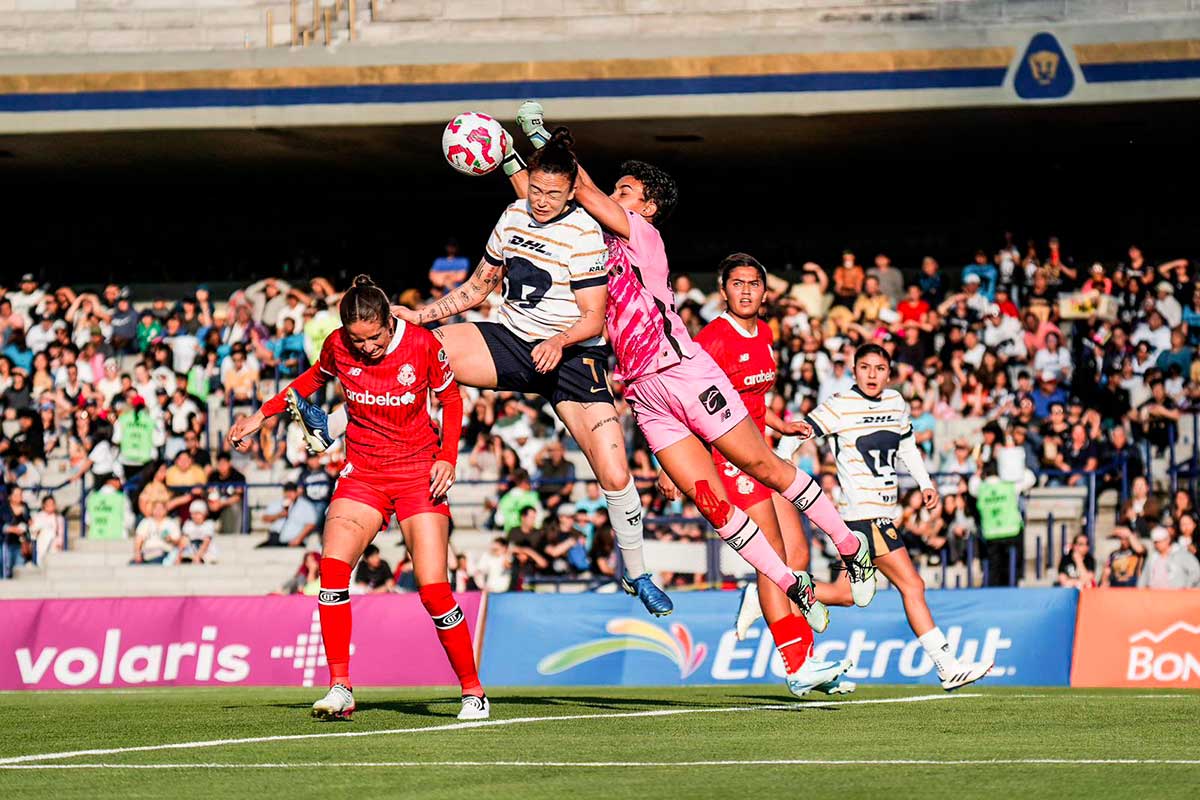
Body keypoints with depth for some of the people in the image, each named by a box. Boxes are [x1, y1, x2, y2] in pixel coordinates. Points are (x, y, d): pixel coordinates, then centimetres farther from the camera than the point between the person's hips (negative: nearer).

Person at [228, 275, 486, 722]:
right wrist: (263, 415, 13)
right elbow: (315, 378, 16)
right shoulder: (337, 346, -7)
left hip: (418, 474, -2)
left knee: (434, 588, -12)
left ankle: (473, 691, 6)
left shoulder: (422, 345, -14)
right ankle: (340, 689, -17)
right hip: (362, 473, 2)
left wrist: (447, 457, -8)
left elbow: (450, 397, 3)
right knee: (333, 564, -21)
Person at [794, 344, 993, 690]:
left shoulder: (896, 402, 12)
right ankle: (947, 667, -7)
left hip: (885, 515, 8)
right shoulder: (840, 406, -9)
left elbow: (907, 444, 28)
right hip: (863, 515, -8)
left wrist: (925, 483, 20)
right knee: (912, 585, -10)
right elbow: (799, 432, -10)